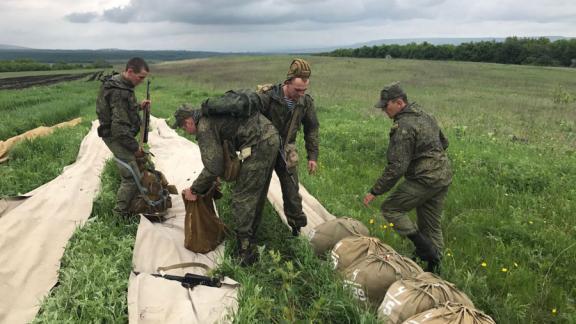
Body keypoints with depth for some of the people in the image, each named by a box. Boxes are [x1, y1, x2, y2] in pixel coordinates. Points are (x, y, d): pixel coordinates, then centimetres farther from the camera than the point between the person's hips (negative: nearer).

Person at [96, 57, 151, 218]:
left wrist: (138, 106, 8)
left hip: (121, 134, 10)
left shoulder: (117, 82, 6)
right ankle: (120, 214, 7)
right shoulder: (120, 92, -25)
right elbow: (120, 127, -27)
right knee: (132, 178, -8)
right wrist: (135, 147, -18)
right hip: (117, 138, -10)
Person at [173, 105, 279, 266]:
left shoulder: (204, 128, -7)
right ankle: (249, 238, 36)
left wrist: (194, 190, 2)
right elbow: (222, 151, 34)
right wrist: (221, 173, 40)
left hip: (259, 145, -10)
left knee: (242, 198, -2)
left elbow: (213, 168, -11)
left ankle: (245, 253, 4)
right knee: (257, 194, 20)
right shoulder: (212, 114, 22)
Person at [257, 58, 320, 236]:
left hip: (286, 152, 3)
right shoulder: (267, 96, -23)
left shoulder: (306, 101, -9)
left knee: (292, 191, 6)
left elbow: (312, 129, 4)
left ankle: (297, 226, 25)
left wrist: (312, 156, 2)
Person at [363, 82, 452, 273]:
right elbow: (444, 143, 25)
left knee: (390, 208, 1)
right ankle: (434, 267, 24)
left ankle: (425, 249, -1)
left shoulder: (404, 127, -19)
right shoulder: (425, 116, 12)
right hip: (444, 176, 10)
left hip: (424, 180, -10)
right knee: (432, 225, 16)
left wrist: (375, 191, -17)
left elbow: (397, 167, -23)